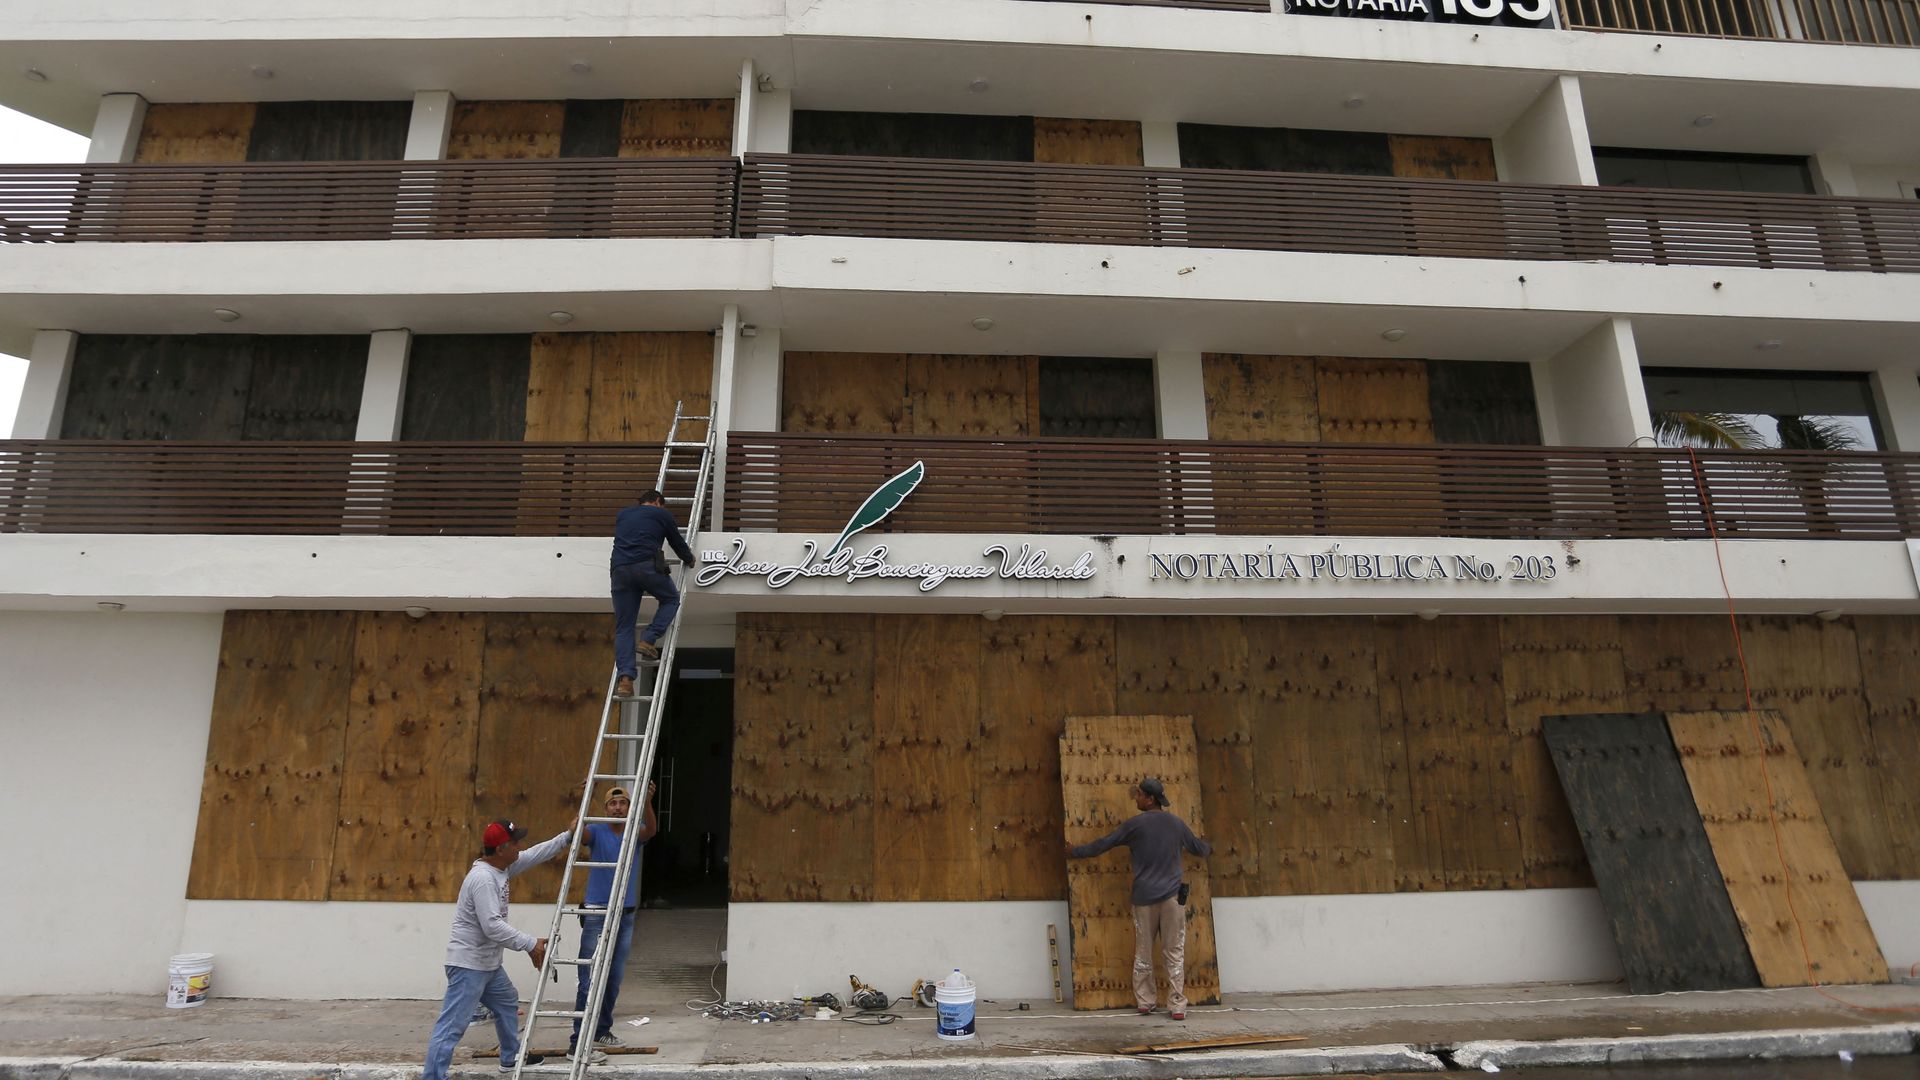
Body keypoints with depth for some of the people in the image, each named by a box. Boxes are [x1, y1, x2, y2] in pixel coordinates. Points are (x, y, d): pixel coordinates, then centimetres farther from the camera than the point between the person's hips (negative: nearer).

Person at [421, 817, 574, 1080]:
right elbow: (493, 926, -31)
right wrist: (530, 944, -28)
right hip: (468, 964, -11)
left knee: (508, 1003, 26)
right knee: (452, 1026, -11)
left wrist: (567, 836, 15)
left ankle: (511, 1058, 42)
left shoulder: (502, 867, 4)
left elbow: (535, 855, 17)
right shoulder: (483, 879, -26)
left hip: (487, 962, 11)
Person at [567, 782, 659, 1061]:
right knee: (590, 980, -9)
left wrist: (648, 801, -40)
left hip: (625, 916, 4)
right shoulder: (596, 831, -4)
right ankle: (577, 1042, -5)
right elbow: (576, 834, -25)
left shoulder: (635, 833, 2)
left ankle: (602, 1029, 29)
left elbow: (651, 830, -20)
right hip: (597, 914, -4)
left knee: (614, 980, 14)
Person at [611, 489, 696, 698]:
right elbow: (677, 540, 27)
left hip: (619, 569, 4)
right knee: (671, 599, 23)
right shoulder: (661, 513, 18)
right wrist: (690, 560, 46)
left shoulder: (622, 514, 30)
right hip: (647, 566, -4)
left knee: (623, 627, 5)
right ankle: (649, 640, 3)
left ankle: (625, 678, -9)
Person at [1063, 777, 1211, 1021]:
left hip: (1144, 897, -2)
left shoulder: (1135, 824, -5)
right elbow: (1198, 847, 23)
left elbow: (1103, 844, 1)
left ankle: (1144, 1002, 16)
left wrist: (1075, 852, 15)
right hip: (1172, 895, 2)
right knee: (1175, 952, 5)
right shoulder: (1177, 824, 5)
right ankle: (1177, 1006, 2)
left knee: (1143, 952, 11)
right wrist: (1209, 848, 48)